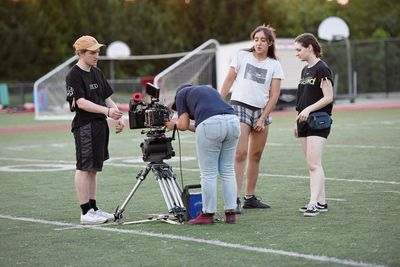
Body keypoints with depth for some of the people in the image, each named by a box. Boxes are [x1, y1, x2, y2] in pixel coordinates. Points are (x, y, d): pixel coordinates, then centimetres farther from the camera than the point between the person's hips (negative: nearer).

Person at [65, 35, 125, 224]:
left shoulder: (97, 73, 16)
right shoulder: (74, 76, -9)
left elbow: (107, 98, 20)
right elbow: (81, 102, -18)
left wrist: (118, 116, 6)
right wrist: (107, 111, -24)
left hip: (100, 125, 8)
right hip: (84, 126, -8)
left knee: (93, 168, 12)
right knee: (84, 168, -6)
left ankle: (93, 209, 17)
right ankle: (86, 212, -5)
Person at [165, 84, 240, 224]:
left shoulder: (181, 93, 22)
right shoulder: (209, 89, 37)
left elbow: (183, 125, 14)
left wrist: (175, 123, 34)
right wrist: (192, 126, 47)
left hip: (211, 124, -5)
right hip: (232, 120, 5)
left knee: (209, 173, 5)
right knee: (227, 170, 15)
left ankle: (208, 214, 12)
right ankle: (231, 213, 15)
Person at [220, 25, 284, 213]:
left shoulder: (274, 65, 6)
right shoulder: (242, 56, 3)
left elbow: (274, 95, 3)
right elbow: (229, 80, 5)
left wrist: (263, 118, -4)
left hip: (262, 112, 3)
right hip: (240, 107, -3)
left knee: (256, 155, 8)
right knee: (240, 154, -13)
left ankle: (250, 197, 18)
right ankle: (235, 199, -15)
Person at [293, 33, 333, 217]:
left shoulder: (322, 69, -11)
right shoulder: (305, 70, 16)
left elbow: (328, 97, -15)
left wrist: (309, 109, -23)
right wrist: (298, 122, 20)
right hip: (305, 121, 9)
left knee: (314, 164, -14)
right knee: (311, 164, 8)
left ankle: (313, 204, -18)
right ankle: (321, 202, 13)